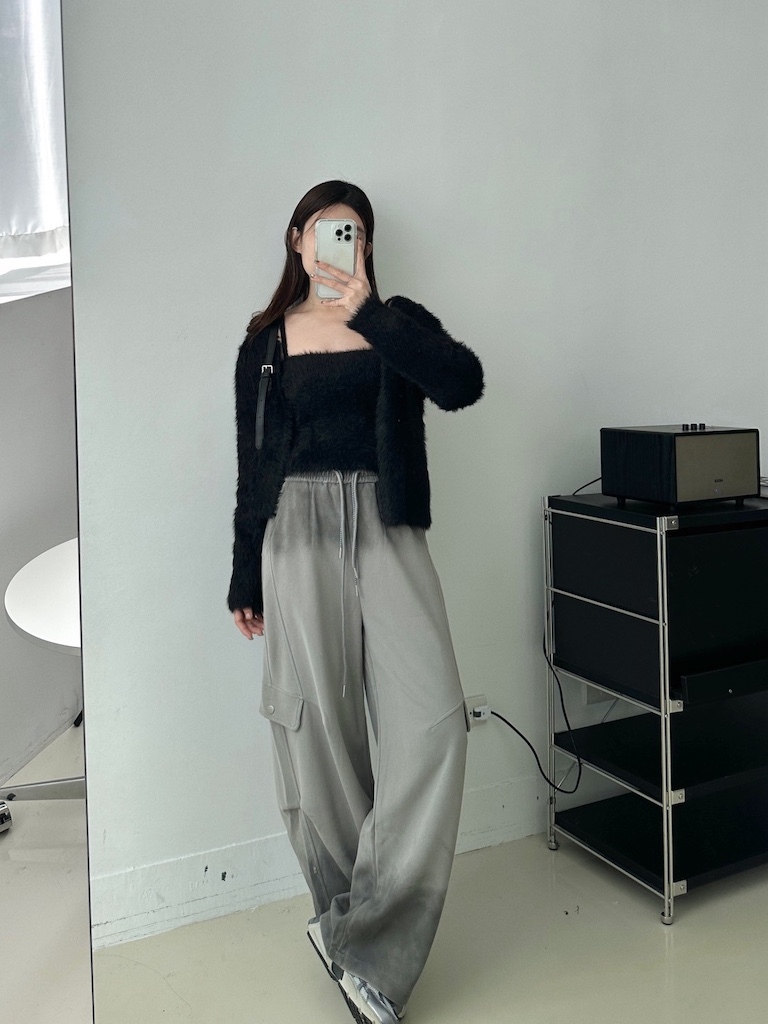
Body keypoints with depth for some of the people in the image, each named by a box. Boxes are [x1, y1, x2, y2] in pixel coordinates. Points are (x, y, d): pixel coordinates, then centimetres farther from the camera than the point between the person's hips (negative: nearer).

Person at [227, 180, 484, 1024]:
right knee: (318, 730, 2)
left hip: (386, 532, 0)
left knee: (432, 720, -13)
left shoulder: (398, 322, 12)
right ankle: (348, 917, 22)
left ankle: (361, 937, 1)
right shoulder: (266, 343, 12)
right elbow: (253, 464, 11)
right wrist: (245, 582, 10)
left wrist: (365, 311, -10)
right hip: (299, 534, 0)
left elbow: (462, 383, -9)